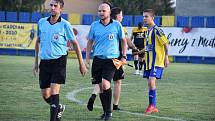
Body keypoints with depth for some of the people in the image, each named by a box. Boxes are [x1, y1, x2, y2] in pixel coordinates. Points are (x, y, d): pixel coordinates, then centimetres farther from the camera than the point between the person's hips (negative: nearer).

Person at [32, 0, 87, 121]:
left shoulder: (65, 24, -6)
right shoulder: (42, 22, 7)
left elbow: (75, 44, 1)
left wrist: (82, 64, 2)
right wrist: (36, 62, 20)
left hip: (59, 61, -4)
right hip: (44, 62, 4)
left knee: (54, 91, -15)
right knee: (45, 95, 5)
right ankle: (59, 108, 34)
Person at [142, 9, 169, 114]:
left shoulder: (157, 30, -13)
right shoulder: (148, 31, 14)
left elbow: (165, 44, -13)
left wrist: (166, 58, -16)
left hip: (157, 61, -9)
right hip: (149, 61, 9)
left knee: (151, 81, -18)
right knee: (150, 83, 8)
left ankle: (151, 105, -10)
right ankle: (153, 107, 14)